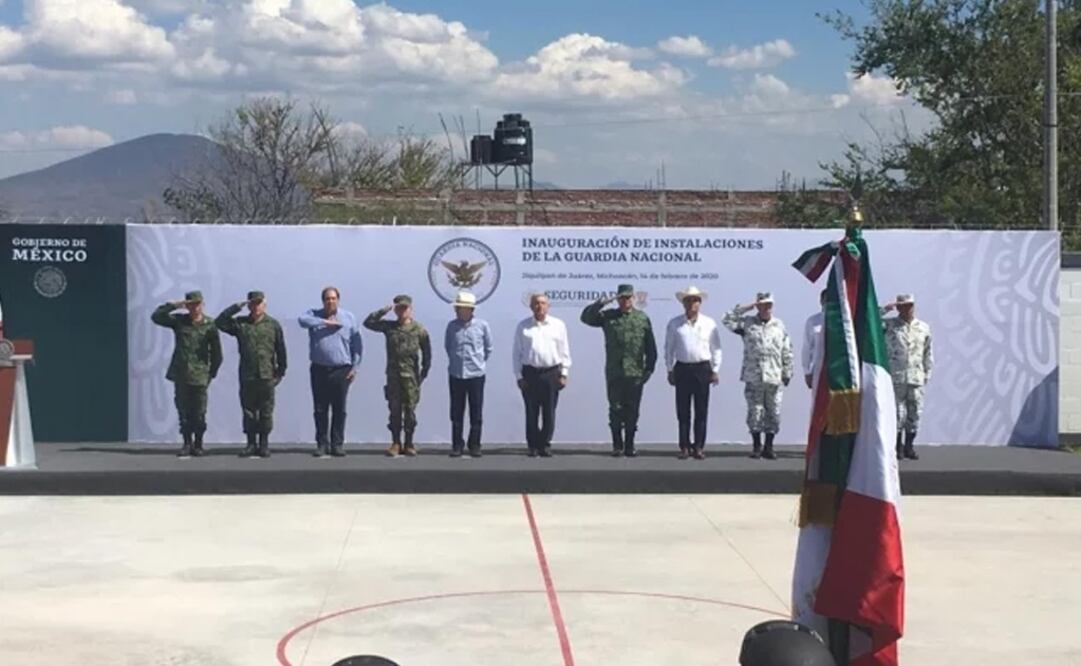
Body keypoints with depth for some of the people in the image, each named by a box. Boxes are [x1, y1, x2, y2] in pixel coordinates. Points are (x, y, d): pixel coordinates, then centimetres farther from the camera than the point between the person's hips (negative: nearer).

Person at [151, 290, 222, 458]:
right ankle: (187, 444, 13)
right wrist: (173, 305, -6)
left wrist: (211, 373, 3)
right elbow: (156, 317, 2)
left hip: (199, 377, -2)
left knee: (199, 414, 0)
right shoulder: (179, 321, 6)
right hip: (180, 375, 2)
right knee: (183, 412, 5)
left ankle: (198, 445, 11)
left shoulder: (209, 325, -1)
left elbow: (216, 352, 3)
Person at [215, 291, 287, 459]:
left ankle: (264, 444, 10)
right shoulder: (240, 323, 7)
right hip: (247, 376, 1)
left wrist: (281, 371, 2)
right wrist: (236, 307, -3)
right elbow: (219, 322, -1)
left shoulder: (273, 324, 4)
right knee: (249, 411, 5)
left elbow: (280, 349, 5)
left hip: (267, 376, -1)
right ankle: (251, 444, 11)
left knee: (266, 412, 3)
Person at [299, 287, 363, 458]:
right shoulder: (314, 315, 8)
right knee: (320, 410, 2)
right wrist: (326, 322, -16)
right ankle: (322, 444, 9)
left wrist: (355, 367, 1)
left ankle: (337, 444, 8)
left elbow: (357, 344, 8)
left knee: (339, 410, 2)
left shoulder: (349, 317, 8)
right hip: (319, 369, 0)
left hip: (341, 370, 0)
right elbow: (302, 320, -16)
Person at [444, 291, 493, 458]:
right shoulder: (452, 325, 0)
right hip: (456, 374, 1)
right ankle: (457, 445, 14)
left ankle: (475, 446, 13)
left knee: (476, 413, 4)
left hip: (476, 374, -1)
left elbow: (488, 348, 8)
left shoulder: (482, 325, -4)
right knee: (456, 412, 6)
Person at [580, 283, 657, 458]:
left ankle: (630, 445, 13)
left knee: (632, 411, 4)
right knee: (615, 410, 3)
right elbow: (586, 317, -1)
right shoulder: (608, 317, 6)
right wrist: (600, 303, -12)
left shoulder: (643, 318, 5)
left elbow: (651, 347, 6)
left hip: (635, 373, 0)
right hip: (614, 373, 0)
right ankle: (617, 445, 11)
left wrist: (649, 368, 2)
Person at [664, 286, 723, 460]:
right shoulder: (674, 324, 5)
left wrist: (715, 370, 2)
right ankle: (684, 447, 7)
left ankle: (699, 447, 5)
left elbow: (716, 348, 7)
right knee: (683, 411, 1)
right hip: (682, 369, 0)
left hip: (702, 369, 0)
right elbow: (669, 348, 10)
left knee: (701, 411, 0)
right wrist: (670, 370, 6)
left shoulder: (709, 324, 5)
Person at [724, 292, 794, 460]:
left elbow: (787, 352, 11)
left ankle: (769, 448, 10)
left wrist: (787, 373, 8)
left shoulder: (779, 326, 10)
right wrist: (745, 308, -2)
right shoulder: (747, 324, 7)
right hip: (753, 377, -1)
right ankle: (757, 446, 12)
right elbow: (728, 320, -3)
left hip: (774, 378, 1)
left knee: (773, 413, 2)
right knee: (754, 412, 2)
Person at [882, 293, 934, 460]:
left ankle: (909, 446, 14)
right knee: (897, 413, -1)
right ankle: (897, 447, 8)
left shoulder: (924, 328, 10)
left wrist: (927, 373, 12)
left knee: (914, 413, 3)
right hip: (895, 378, -2)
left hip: (916, 378, 2)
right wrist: (885, 309, -9)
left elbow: (927, 352, 15)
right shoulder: (889, 325, 2)